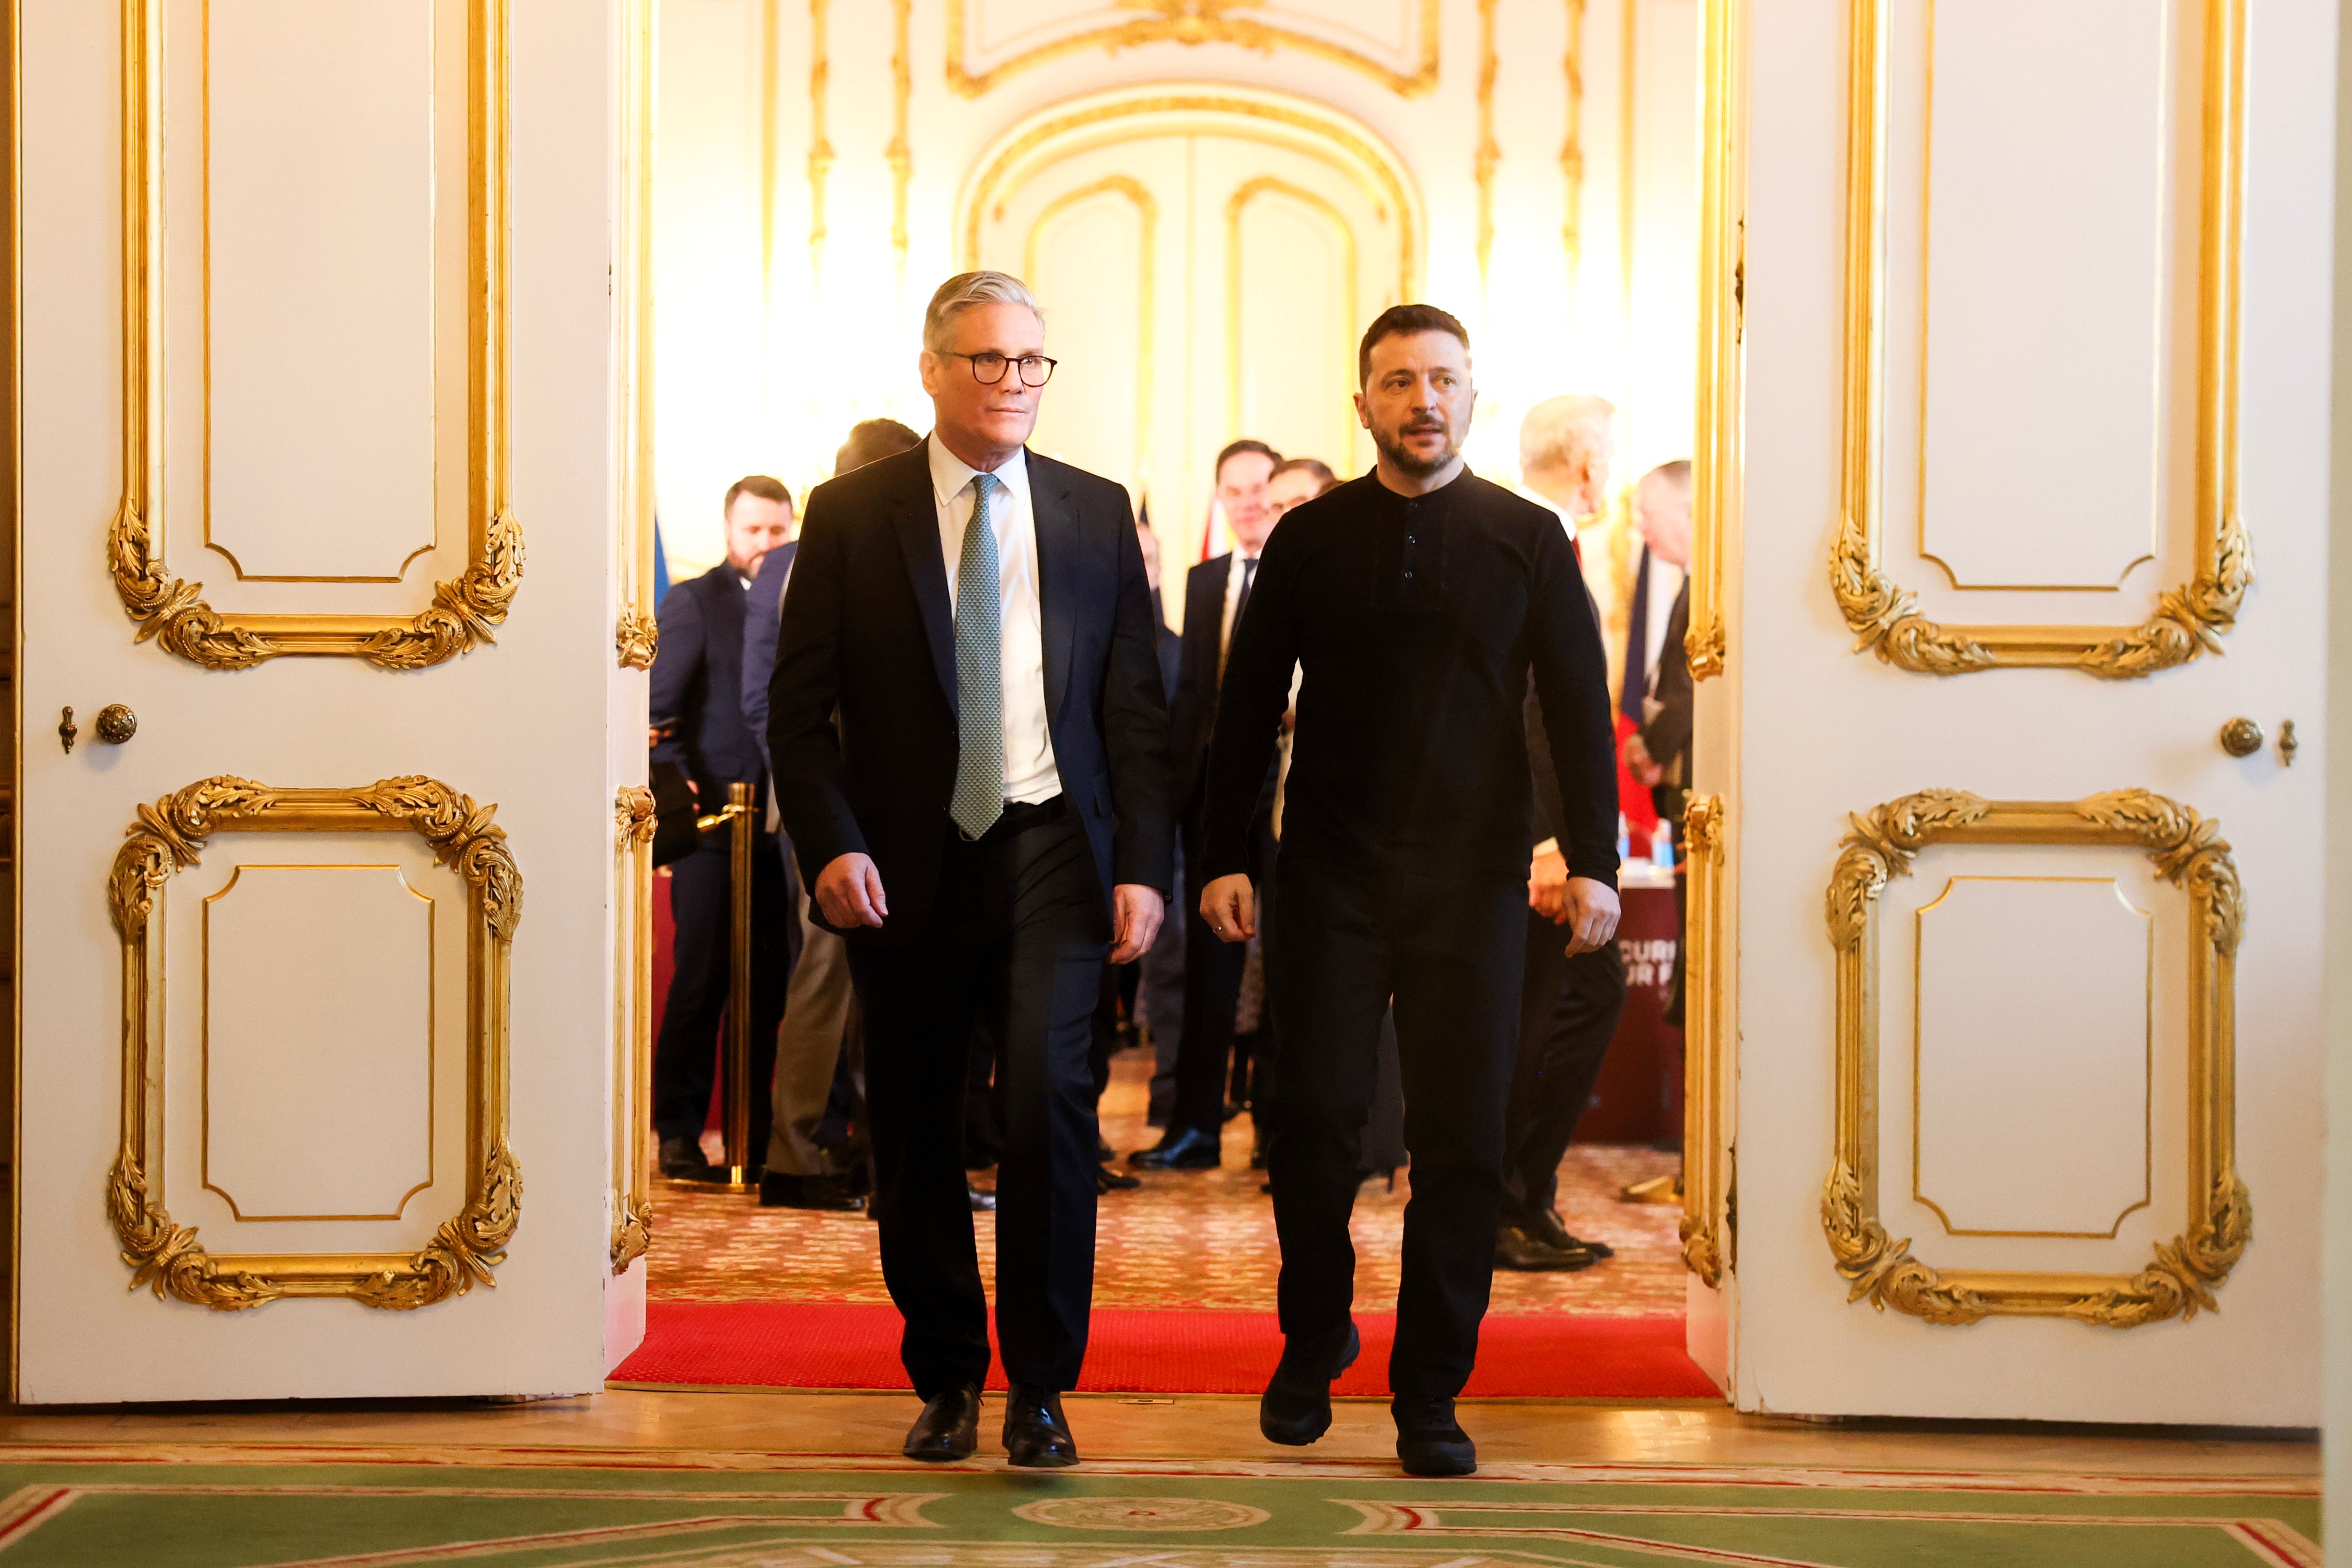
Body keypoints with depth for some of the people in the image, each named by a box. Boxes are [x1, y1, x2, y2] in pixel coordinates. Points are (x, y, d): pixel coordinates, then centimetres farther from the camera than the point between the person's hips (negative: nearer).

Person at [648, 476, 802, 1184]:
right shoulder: (691, 603, 3)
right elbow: (659, 708, -5)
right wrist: (676, 780, -20)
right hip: (711, 817, -4)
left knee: (769, 985, 5)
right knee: (700, 979, -2)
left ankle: (754, 1134, 13)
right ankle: (679, 1133, 6)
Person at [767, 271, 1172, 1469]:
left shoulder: (1096, 513, 9)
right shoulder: (850, 514, 4)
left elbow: (1136, 707, 8)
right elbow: (798, 708, 2)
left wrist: (1143, 865, -1)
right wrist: (831, 844, -12)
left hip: (1050, 851, 0)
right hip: (904, 867, 0)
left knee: (1049, 1093, -15)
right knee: (915, 1132, 7)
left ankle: (1041, 1388, -1)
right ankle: (947, 1379, 25)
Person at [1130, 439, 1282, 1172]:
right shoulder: (1204, 581, 15)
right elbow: (1191, 688, 14)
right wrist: (1178, 777, 5)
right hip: (1215, 791, 5)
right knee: (1210, 953, 8)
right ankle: (1195, 1124, 13)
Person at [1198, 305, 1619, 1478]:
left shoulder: (1528, 540, 5)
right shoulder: (1310, 538, 7)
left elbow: (1578, 711, 4)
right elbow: (1247, 709, 8)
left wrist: (1592, 861, -6)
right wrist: (1225, 859, 2)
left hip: (1471, 880, 0)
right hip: (1330, 874, 0)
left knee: (1460, 1139, 0)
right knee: (1311, 1113, -3)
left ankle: (1430, 1392, 12)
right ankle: (1313, 1344, 21)